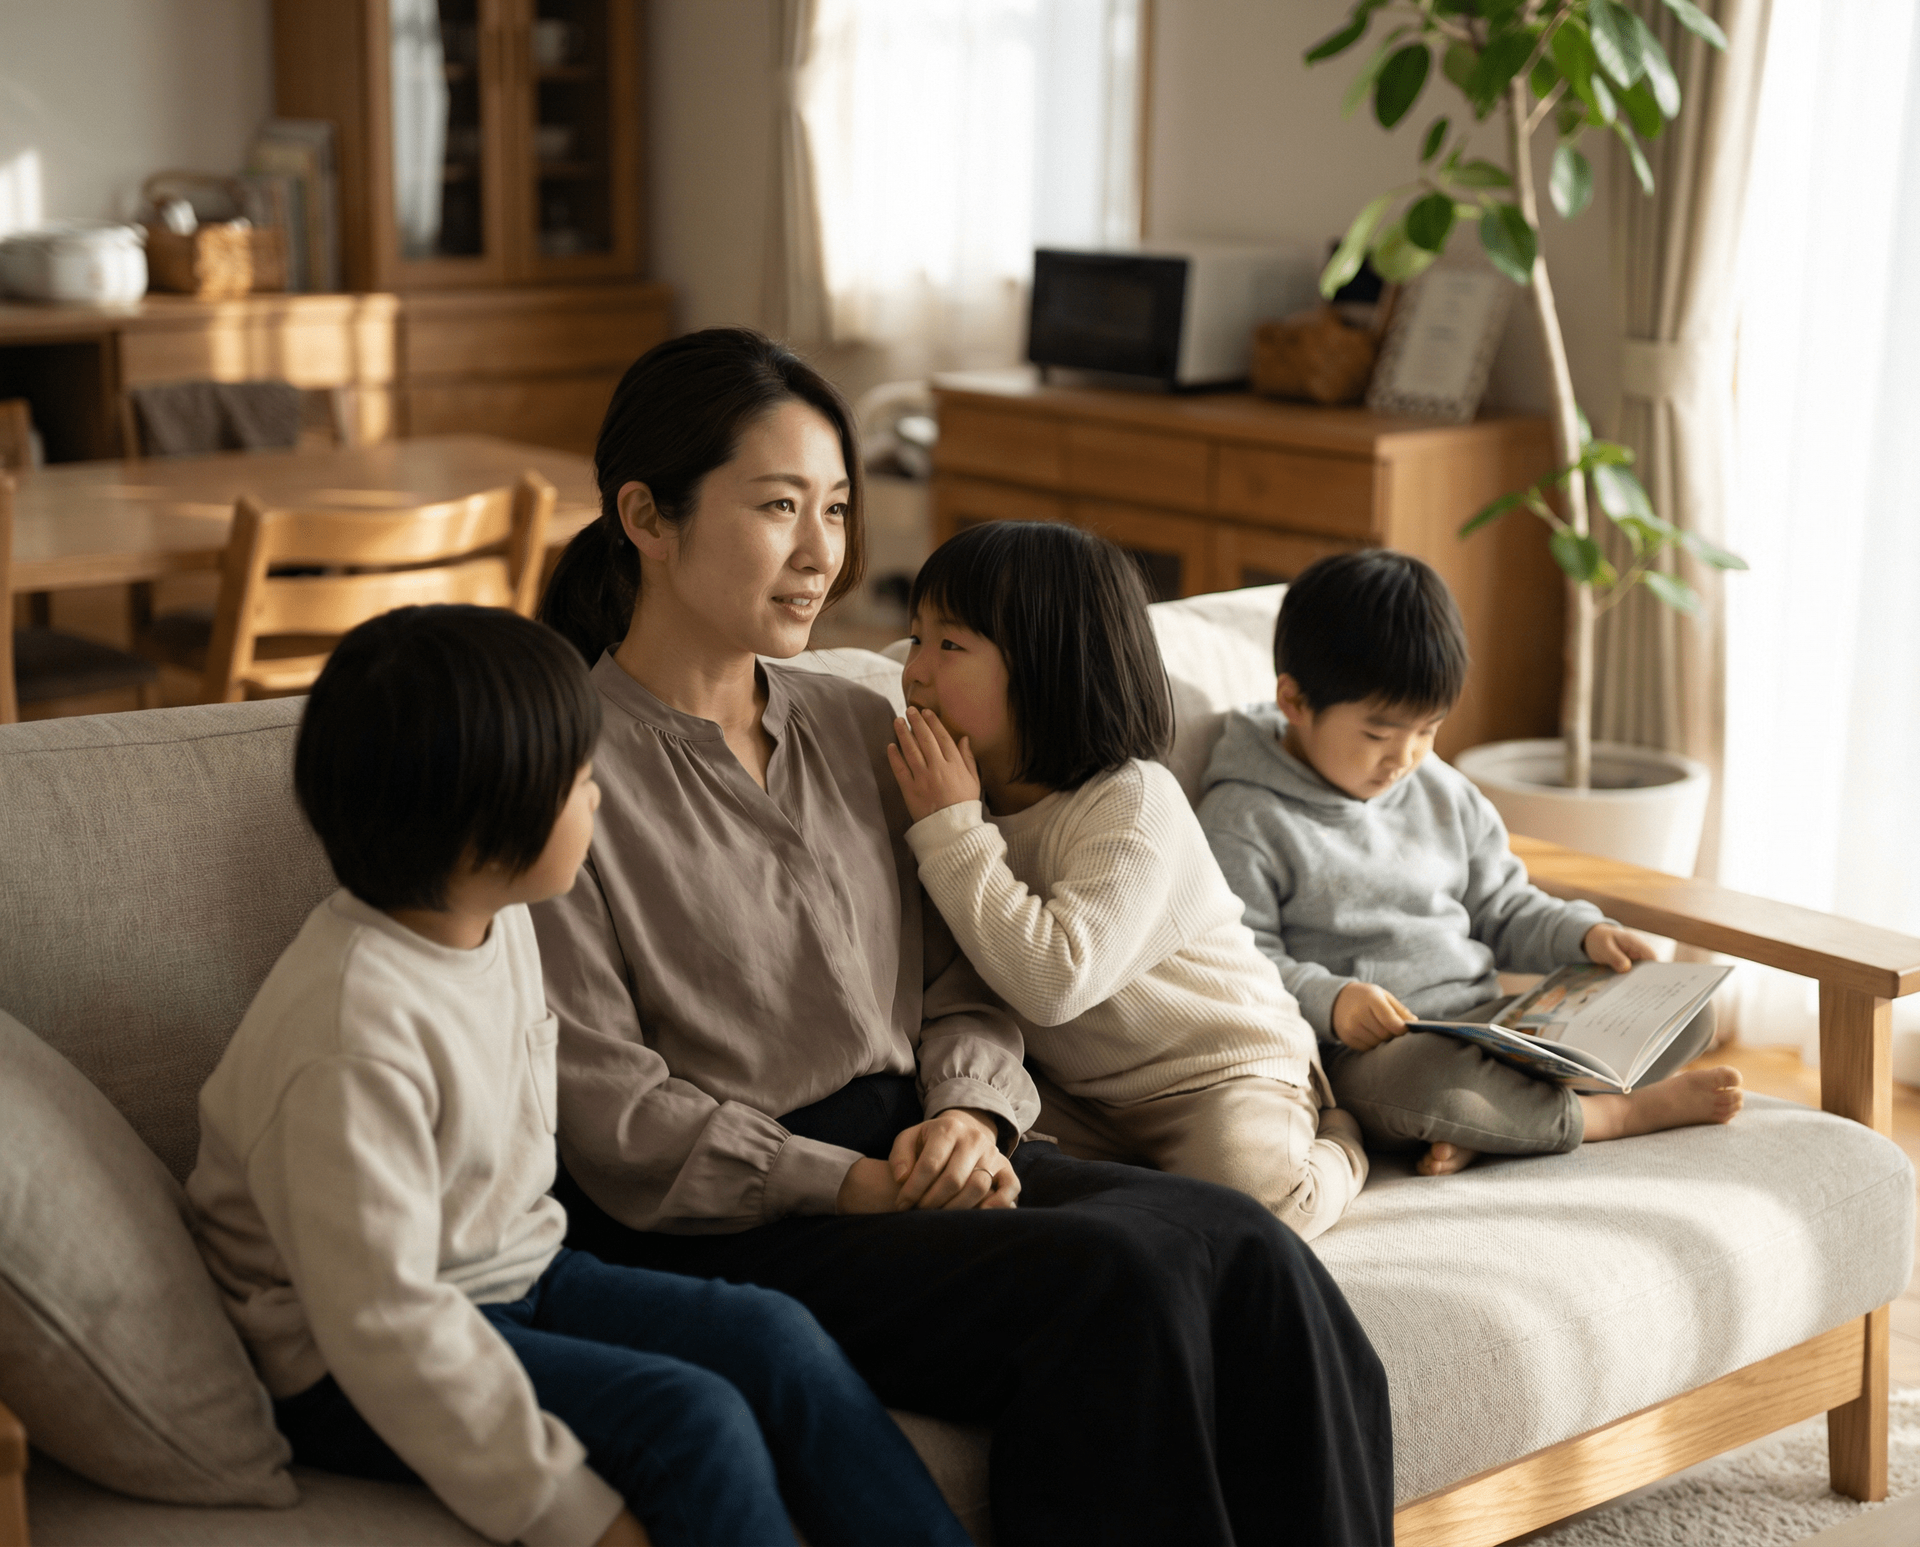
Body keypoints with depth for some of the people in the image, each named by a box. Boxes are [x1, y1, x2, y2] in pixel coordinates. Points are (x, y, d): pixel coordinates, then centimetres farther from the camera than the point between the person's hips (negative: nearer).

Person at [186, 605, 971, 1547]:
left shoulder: (499, 920, -1)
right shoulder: (352, 1040, -29)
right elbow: (385, 1324, -29)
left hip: (511, 1273, 9)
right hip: (354, 1373, -8)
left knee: (774, 1337, -7)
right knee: (689, 1415, -23)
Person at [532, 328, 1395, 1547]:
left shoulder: (858, 730, 16)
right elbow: (601, 1104, -11)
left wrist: (967, 1115, -5)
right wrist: (851, 1184, -17)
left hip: (909, 1145, 6)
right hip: (718, 1226, -6)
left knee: (1250, 1255, -20)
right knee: (1115, 1281, -29)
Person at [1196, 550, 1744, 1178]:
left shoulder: (1445, 794, 15)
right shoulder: (1246, 821, -6)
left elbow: (1501, 910, 24)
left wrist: (1582, 933, 6)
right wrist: (1326, 999, -27)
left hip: (1495, 1026, 7)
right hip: (1367, 1054, -7)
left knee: (1686, 1009, -2)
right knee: (1416, 1083, -43)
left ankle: (1487, 1131, -22)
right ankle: (1623, 1113, -18)